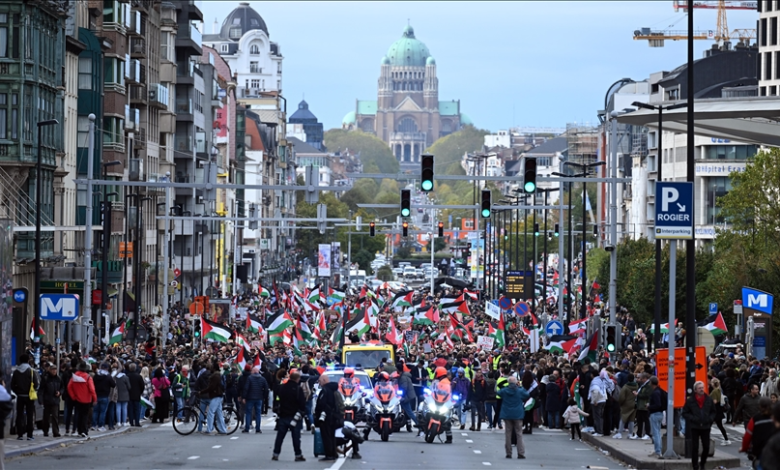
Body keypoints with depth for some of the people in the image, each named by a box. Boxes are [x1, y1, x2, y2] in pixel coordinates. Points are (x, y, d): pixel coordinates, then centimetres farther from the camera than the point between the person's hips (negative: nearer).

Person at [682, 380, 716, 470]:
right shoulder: (690, 400, -4)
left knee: (706, 447, 2)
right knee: (695, 448, -1)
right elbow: (685, 413, 0)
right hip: (694, 428, -2)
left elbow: (713, 412, 16)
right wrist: (692, 418, -15)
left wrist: (710, 419, -2)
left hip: (705, 427, 2)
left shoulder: (709, 400, 5)